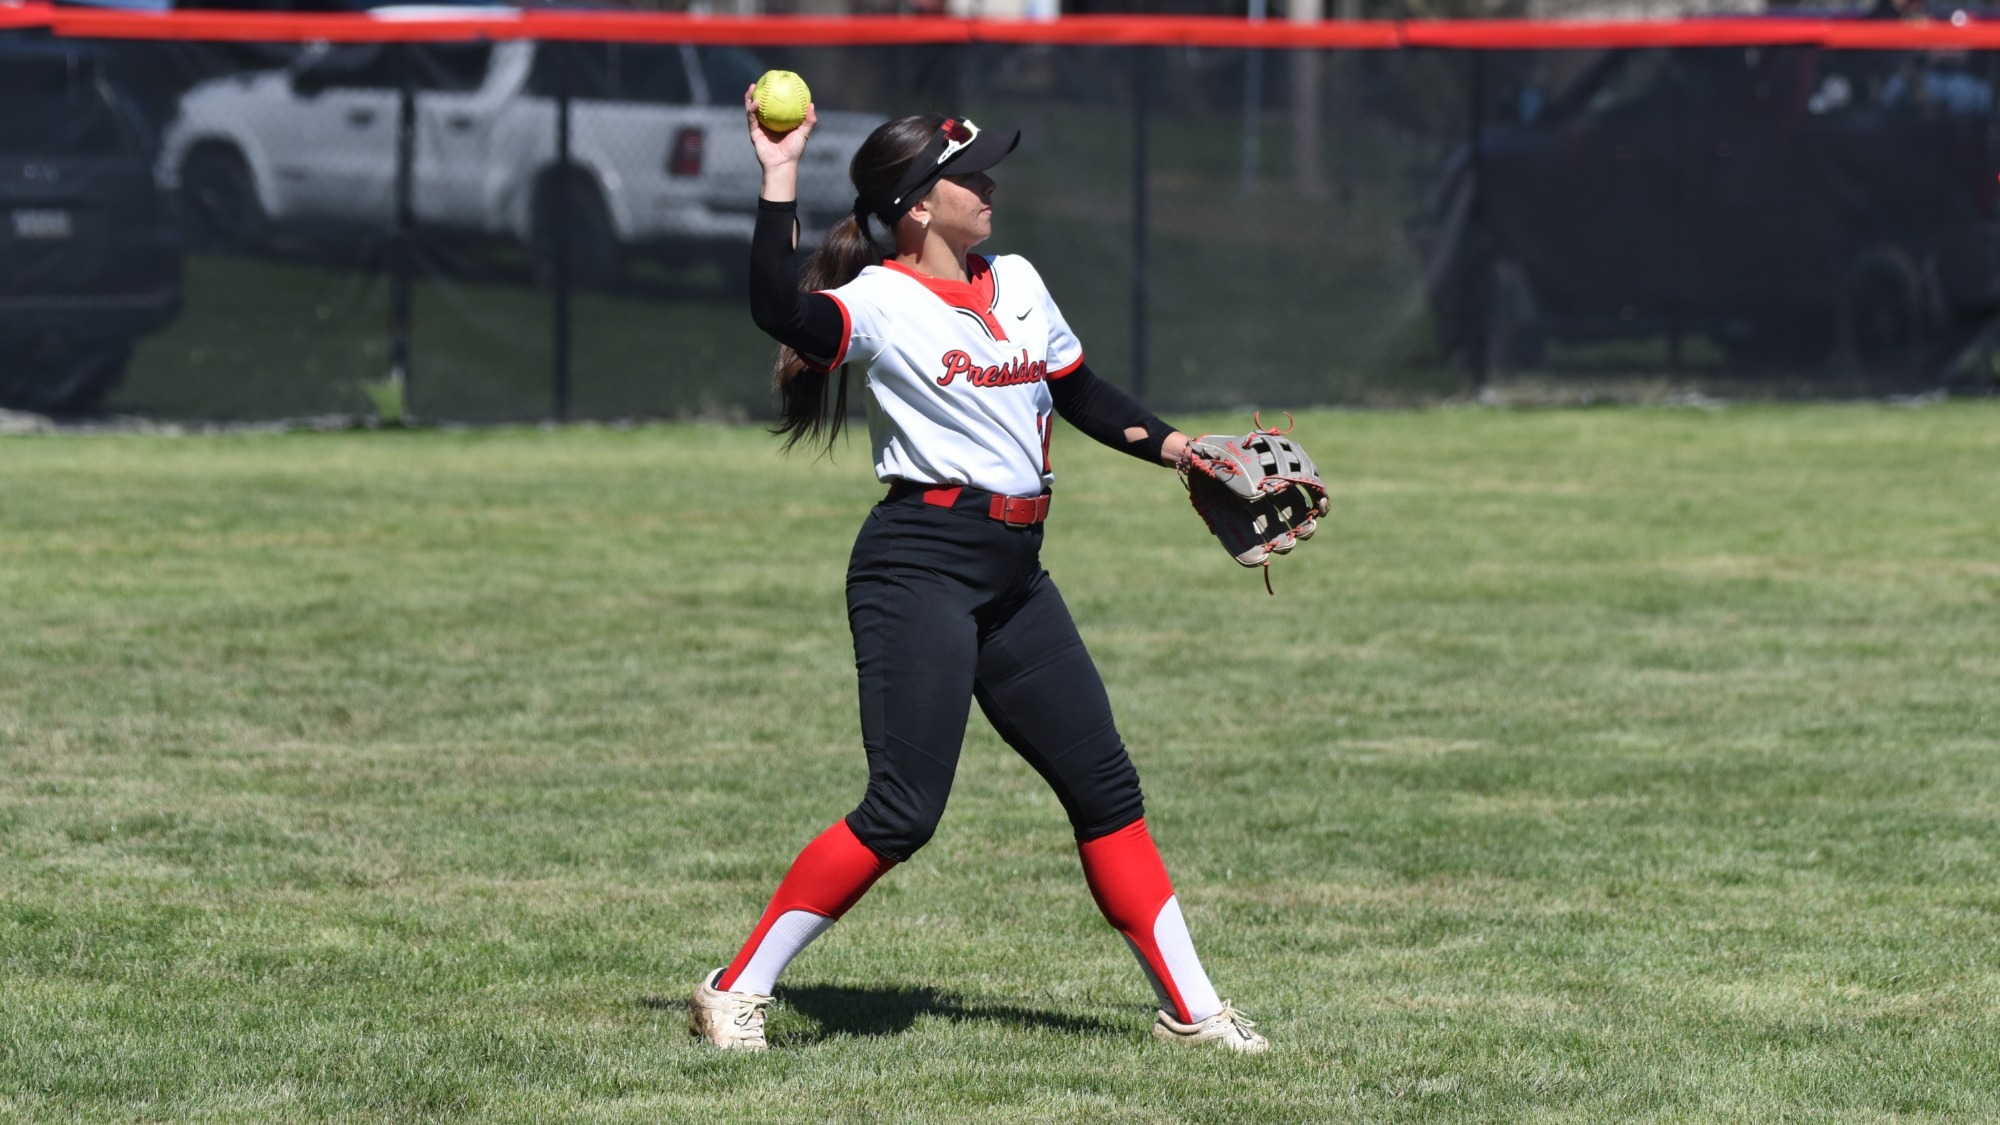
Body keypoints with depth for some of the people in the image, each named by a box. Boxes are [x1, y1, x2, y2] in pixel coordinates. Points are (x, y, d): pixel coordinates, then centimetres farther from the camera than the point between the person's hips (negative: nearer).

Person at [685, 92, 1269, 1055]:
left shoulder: (1017, 283, 12)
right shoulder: (881, 301, -10)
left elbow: (1080, 395, 24)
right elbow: (778, 310, -30)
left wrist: (1175, 447, 12)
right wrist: (779, 180, -31)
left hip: (1014, 576, 8)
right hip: (919, 567, -8)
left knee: (1106, 787, 8)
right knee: (903, 812, -13)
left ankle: (1189, 1008, 16)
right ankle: (735, 991, -5)